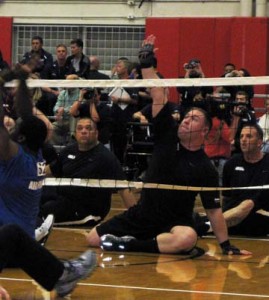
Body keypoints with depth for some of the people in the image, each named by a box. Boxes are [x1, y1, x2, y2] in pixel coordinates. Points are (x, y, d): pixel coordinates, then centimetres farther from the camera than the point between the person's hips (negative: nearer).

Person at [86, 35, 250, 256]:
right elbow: (159, 99, -7)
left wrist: (226, 245, -8)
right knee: (93, 239, -2)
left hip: (174, 224, -4)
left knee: (188, 238, -40)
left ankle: (128, 245, -26)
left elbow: (214, 210, -3)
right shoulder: (168, 136, 1)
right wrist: (146, 64, -14)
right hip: (140, 216, 4)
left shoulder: (206, 169, -5)